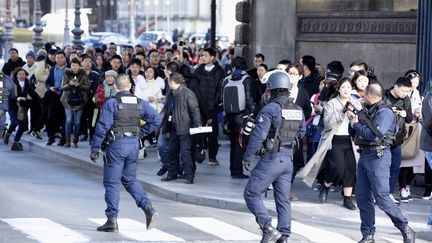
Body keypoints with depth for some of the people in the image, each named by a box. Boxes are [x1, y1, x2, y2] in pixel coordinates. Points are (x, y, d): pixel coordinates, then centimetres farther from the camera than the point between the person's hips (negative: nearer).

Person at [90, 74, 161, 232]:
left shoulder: (111, 103, -9)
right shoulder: (140, 103, 6)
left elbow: (102, 127, -13)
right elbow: (156, 119, 5)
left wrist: (95, 149, -8)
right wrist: (142, 133, 11)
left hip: (116, 144, -5)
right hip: (134, 144, 5)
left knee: (111, 183, 3)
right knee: (130, 179, 19)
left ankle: (112, 221, 3)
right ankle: (149, 209, 3)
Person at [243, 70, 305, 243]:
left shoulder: (270, 109, -14)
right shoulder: (298, 110, 7)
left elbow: (258, 136, -17)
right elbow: (301, 133, 20)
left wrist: (247, 157, -9)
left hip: (271, 159, -7)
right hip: (288, 159, 7)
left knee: (251, 194, 2)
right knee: (283, 199, 12)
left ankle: (268, 228, -10)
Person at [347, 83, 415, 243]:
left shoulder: (384, 112, -11)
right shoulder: (367, 111, 16)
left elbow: (375, 134, -24)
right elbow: (354, 134, 21)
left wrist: (356, 124, -11)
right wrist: (353, 120, 3)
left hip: (378, 157, -9)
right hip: (364, 156, 9)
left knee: (381, 197, -13)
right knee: (362, 197, 7)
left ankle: (406, 230, -5)